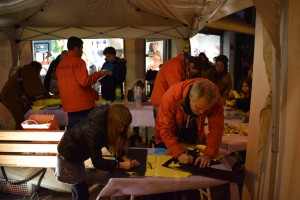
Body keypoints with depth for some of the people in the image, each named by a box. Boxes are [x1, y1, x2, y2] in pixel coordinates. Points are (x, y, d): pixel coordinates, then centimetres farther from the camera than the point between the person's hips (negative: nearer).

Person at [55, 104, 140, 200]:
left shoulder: (106, 118, -16)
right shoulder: (94, 130, -38)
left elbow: (112, 143, -8)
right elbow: (97, 161, -31)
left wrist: (124, 158, -20)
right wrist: (121, 164, -34)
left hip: (76, 153, 8)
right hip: (68, 156, -8)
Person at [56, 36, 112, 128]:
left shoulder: (60, 64, 13)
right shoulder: (78, 61, -10)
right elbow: (84, 81, -20)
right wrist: (100, 73, -10)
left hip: (69, 105, 7)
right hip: (82, 105, -7)